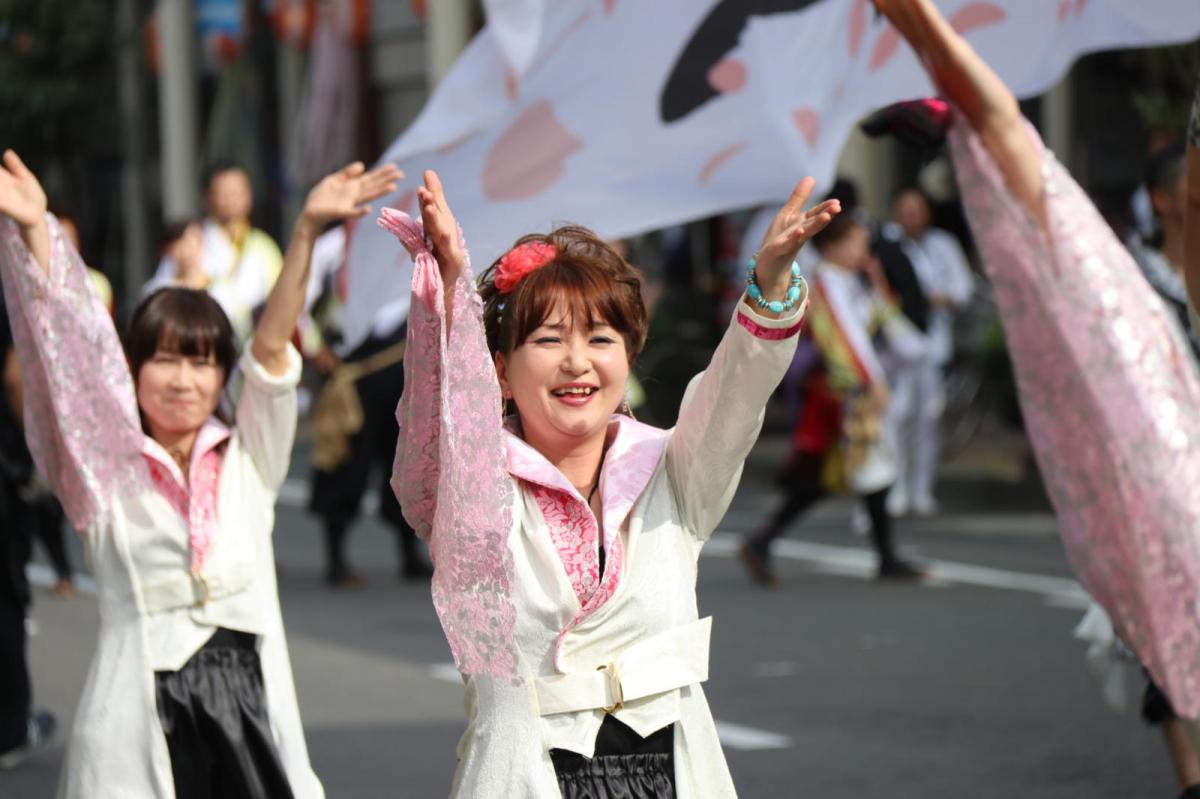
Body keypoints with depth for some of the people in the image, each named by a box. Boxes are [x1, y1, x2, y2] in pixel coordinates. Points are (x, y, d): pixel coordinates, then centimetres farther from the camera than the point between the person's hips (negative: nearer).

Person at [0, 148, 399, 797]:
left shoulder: (249, 459, 13)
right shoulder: (106, 472, 8)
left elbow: (272, 345, 1)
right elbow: (65, 351, -3)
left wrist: (307, 230, -11)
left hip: (246, 692, 2)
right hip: (144, 707, -2)